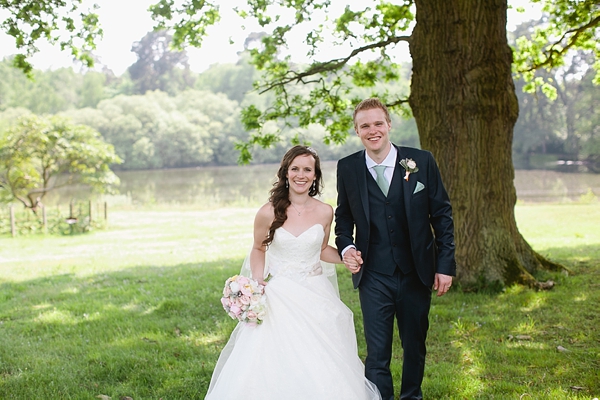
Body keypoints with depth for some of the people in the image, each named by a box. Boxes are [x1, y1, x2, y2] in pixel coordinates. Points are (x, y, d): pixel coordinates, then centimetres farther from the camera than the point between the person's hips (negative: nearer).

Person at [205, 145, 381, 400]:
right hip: (280, 296, -2)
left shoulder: (325, 212, 0)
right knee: (276, 365, -6)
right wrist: (257, 282, -6)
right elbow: (258, 249, 9)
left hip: (316, 295, 2)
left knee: (321, 371, 1)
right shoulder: (268, 213, -6)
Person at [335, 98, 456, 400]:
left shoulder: (422, 161, -5)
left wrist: (445, 264, -3)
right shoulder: (347, 168, -2)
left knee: (415, 346, 17)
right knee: (377, 354, 1)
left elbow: (442, 214, 0)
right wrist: (346, 246, -8)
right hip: (374, 278, -1)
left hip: (416, 273, 1)